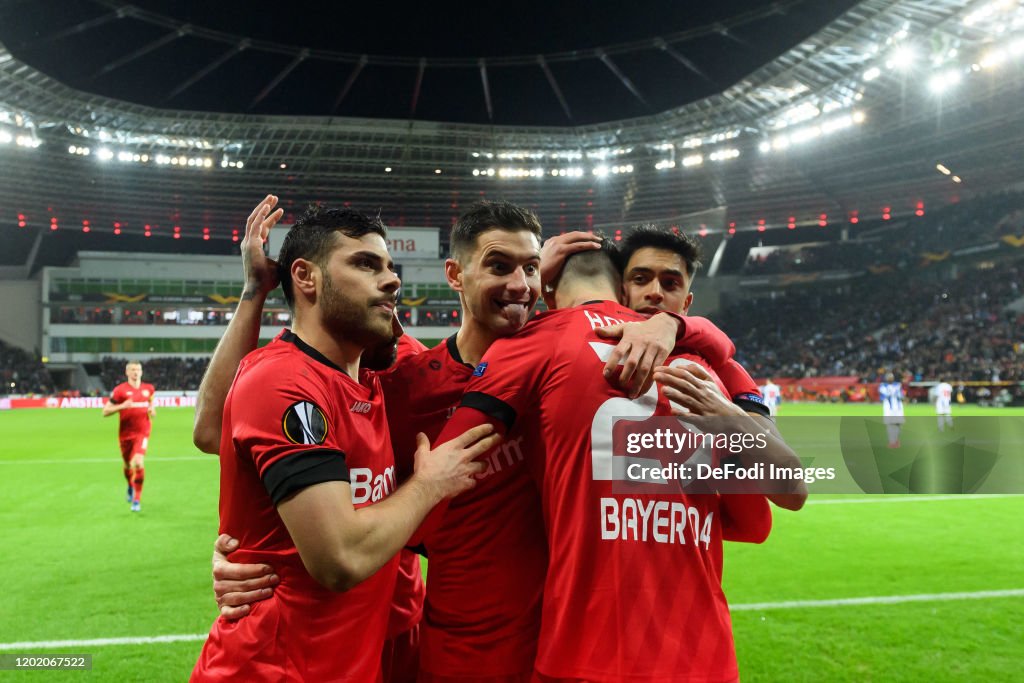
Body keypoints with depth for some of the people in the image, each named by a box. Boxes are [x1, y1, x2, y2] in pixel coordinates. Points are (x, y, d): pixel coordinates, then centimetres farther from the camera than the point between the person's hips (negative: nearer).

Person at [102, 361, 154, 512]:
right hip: (126, 433, 0)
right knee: (127, 465, 16)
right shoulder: (120, 390, -5)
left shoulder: (149, 389, 4)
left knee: (139, 462, -19)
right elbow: (105, 411, -6)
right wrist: (122, 406, -22)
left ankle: (137, 500, -9)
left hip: (142, 432, 0)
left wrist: (152, 410, 1)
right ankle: (131, 487, 50)